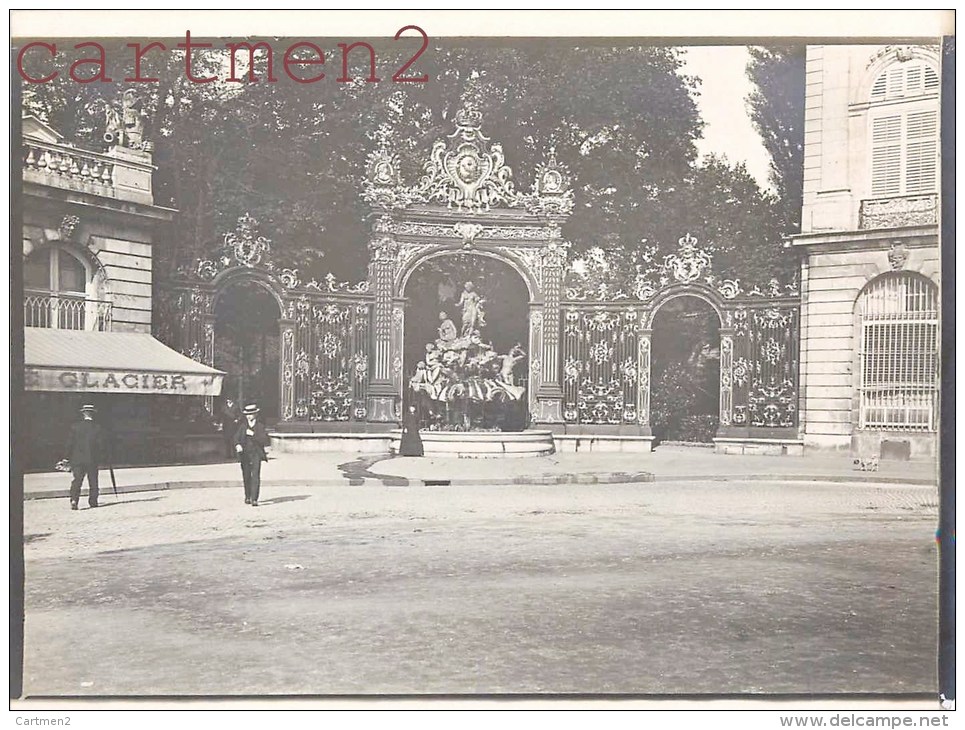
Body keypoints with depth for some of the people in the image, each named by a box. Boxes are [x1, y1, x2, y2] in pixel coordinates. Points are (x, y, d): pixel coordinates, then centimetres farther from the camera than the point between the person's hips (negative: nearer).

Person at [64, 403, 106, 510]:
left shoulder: (75, 427, -1)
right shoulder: (98, 428, -4)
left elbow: (70, 443, 1)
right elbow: (101, 445, -3)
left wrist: (69, 458, 9)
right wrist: (100, 459, 7)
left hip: (77, 459, 1)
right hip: (93, 459, -1)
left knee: (76, 481, 2)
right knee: (93, 482, 9)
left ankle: (74, 500, -14)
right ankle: (93, 502, 10)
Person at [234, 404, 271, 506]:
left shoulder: (260, 426, 4)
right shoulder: (242, 426, 13)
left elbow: (264, 439, -7)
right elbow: (236, 437, 3)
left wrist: (253, 434, -16)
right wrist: (238, 445, -17)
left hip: (256, 454, -3)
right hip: (244, 454, 3)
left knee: (255, 476, -13)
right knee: (246, 477, 9)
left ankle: (254, 499, -17)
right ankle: (247, 497, 26)